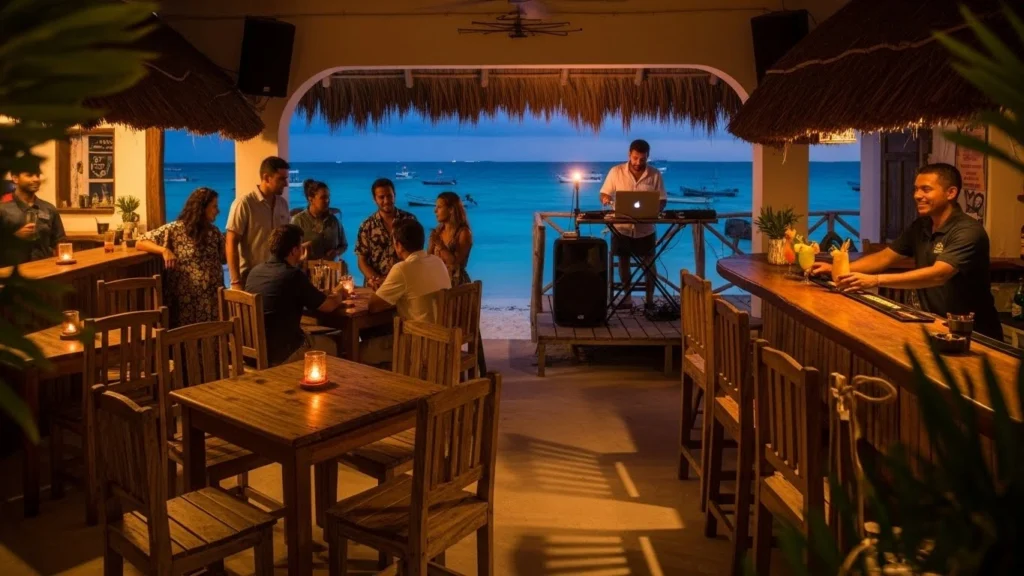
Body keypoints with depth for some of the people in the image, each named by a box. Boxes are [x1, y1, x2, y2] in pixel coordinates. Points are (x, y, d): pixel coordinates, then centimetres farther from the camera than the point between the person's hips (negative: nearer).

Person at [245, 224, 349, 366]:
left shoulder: (255, 271, 2)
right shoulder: (293, 275, -19)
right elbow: (329, 306, -8)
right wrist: (339, 294, 15)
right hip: (281, 354, -7)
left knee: (308, 336, 31)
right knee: (329, 345, 18)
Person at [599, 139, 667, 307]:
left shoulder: (655, 174, -4)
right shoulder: (616, 171, -4)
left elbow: (662, 200, 0)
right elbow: (604, 194, 2)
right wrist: (606, 199, -22)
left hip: (645, 229, 0)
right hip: (622, 228, 0)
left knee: (649, 263, 6)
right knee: (624, 262, 10)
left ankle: (650, 299, 18)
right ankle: (627, 296, 24)